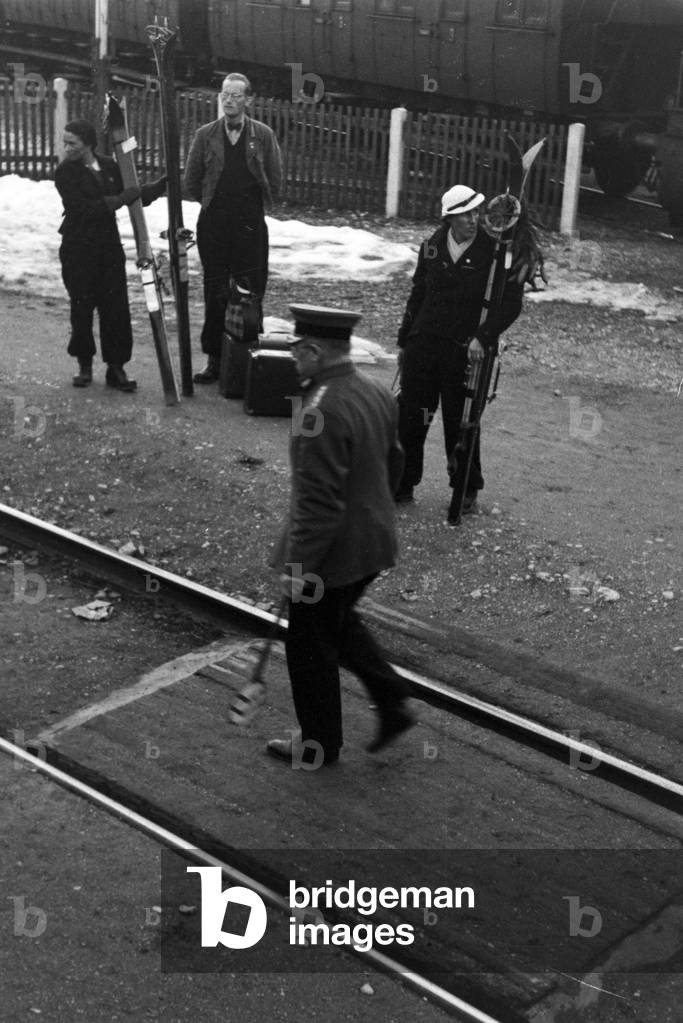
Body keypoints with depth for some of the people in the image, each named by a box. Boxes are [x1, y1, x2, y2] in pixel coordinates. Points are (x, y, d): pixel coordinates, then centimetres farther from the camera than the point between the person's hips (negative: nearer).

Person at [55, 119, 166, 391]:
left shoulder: (109, 166, 7)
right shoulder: (65, 172, -6)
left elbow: (133, 197, 15)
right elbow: (83, 208, -17)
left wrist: (164, 183, 5)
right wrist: (117, 200, -18)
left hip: (109, 246, 3)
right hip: (78, 249, -3)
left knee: (116, 307, 0)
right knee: (82, 307, 3)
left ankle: (116, 368, 8)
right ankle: (84, 366, 18)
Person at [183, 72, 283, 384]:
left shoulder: (263, 135, 2)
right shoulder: (205, 135, 5)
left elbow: (274, 183, 7)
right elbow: (190, 184, 12)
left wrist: (250, 204, 7)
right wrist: (212, 202, 13)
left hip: (250, 225, -1)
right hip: (213, 225, 1)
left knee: (249, 293, -3)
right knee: (214, 292, 3)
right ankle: (214, 359, 9)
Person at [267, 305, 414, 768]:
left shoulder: (322, 413, -28)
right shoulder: (378, 393, 1)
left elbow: (318, 503, -27)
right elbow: (393, 464, 14)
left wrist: (297, 566, -19)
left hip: (334, 551, -9)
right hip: (375, 537, 9)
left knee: (312, 647, 11)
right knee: (341, 622, 29)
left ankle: (320, 744, 28)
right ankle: (392, 702, 28)